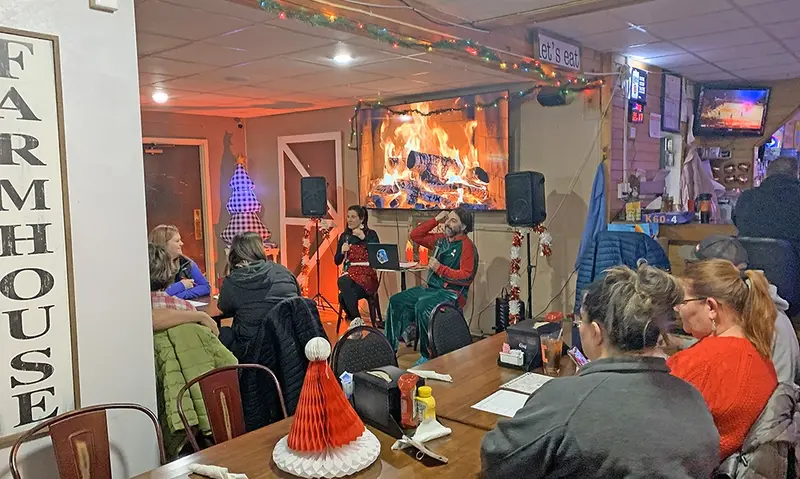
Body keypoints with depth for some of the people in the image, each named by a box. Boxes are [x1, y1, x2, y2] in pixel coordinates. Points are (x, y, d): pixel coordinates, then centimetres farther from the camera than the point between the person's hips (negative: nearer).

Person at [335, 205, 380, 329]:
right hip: (349, 274, 4)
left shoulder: (371, 234, 4)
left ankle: (355, 321, -13)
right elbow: (337, 261, 16)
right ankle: (356, 319, -24)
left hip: (366, 276, -3)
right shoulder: (344, 236, 15)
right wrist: (342, 252, -5)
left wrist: (363, 238, -15)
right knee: (343, 281, -34)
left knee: (344, 296, -31)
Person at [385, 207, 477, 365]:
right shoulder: (440, 239, 12)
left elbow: (466, 277, -19)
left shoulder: (466, 246, -11)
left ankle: (427, 356, -20)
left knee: (422, 306, -33)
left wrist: (440, 268, -21)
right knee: (396, 301, -1)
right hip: (431, 288, 8)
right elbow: (415, 235, 17)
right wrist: (436, 220, 9)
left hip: (452, 293, -8)